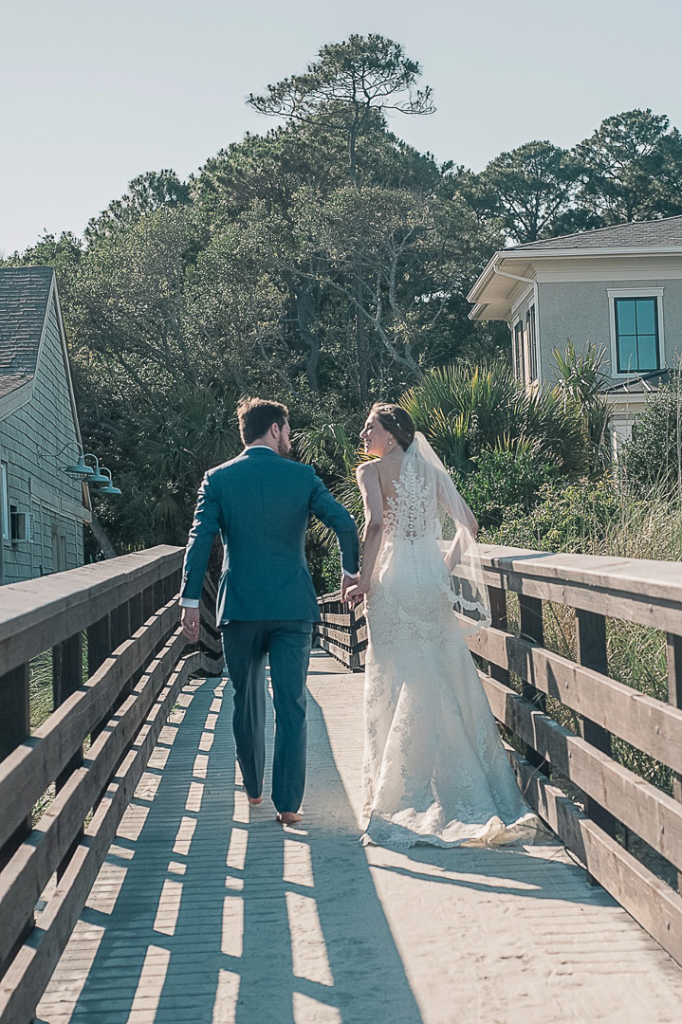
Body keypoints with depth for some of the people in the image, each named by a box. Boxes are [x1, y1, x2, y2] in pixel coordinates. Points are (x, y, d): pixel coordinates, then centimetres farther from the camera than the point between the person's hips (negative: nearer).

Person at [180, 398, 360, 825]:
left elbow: (200, 541, -6)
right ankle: (288, 802, 0)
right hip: (292, 607, -1)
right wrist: (351, 571, 9)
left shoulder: (218, 479, 1)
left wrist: (190, 601, -5)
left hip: (240, 607, 1)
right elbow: (344, 523, -6)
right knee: (292, 705, 2)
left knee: (248, 701, 18)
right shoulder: (302, 476, 0)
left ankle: (253, 788, 30)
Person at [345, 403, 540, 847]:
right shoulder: (429, 469, 13)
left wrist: (364, 580, -12)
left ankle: (401, 790, 5)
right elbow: (469, 523, 9)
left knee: (398, 683, 1)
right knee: (445, 680, 9)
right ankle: (457, 784, 14)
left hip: (394, 582, -5)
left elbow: (376, 521, -17)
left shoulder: (373, 470, -2)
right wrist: (447, 566, 14)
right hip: (433, 581, 5)